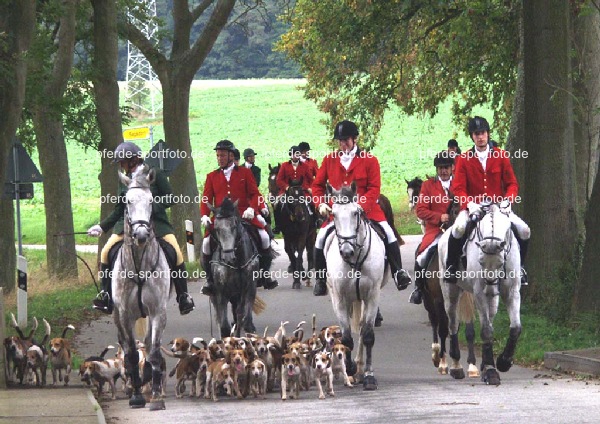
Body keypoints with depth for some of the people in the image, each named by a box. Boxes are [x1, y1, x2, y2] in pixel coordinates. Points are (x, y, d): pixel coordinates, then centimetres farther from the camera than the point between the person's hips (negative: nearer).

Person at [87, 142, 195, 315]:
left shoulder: (155, 174, -1)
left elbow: (169, 198, -5)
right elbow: (119, 210, 17)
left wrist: (152, 207, -20)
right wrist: (102, 227, 12)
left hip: (156, 221, -4)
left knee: (176, 253, -20)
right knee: (106, 252, -14)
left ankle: (183, 296, -6)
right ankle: (106, 295, -4)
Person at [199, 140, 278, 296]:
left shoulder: (244, 172, 10)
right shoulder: (212, 177, 14)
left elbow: (254, 194, 5)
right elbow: (206, 199, 10)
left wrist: (251, 208, -14)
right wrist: (204, 216, -8)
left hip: (244, 215, -1)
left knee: (264, 237, -19)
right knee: (207, 242, -20)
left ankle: (264, 275, -3)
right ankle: (210, 280, -5)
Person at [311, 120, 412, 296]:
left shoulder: (369, 161, -2)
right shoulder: (329, 160, 5)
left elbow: (374, 189, -7)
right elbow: (318, 184, 11)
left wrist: (361, 207, -22)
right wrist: (320, 204, -8)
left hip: (366, 208, -2)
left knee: (387, 232, -20)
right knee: (321, 237, -16)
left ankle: (398, 272, -8)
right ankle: (320, 279, -1)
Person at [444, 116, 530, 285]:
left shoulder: (501, 156, 5)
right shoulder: (463, 159, 3)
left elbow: (512, 184, 5)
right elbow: (458, 188, -2)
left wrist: (507, 200, -15)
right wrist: (469, 204, -21)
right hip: (473, 208, -1)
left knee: (524, 231, -17)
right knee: (458, 229, -32)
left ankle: (519, 266, 7)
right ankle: (451, 267, -13)